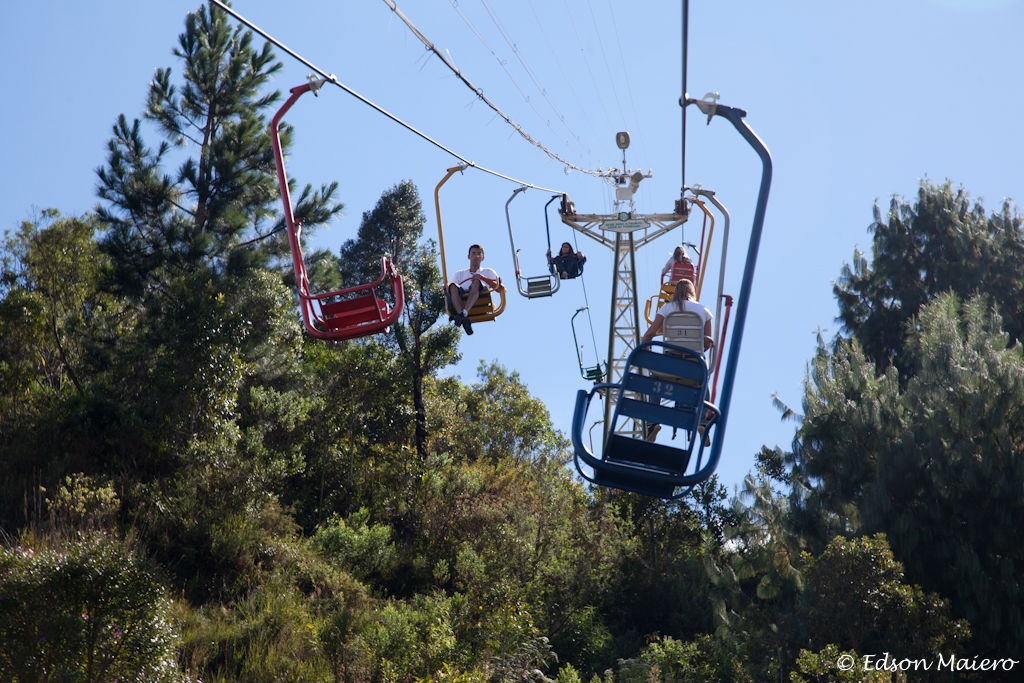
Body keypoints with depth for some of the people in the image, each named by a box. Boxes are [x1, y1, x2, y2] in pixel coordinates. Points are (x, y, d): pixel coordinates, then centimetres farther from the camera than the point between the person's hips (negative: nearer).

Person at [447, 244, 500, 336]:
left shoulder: (488, 272, 32)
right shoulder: (460, 274, 36)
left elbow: (496, 285, 11)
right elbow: (450, 287, 19)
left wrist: (482, 277, -4)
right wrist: (446, 287, -5)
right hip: (462, 295, 2)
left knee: (476, 282, -35)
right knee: (453, 286, -32)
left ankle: (464, 313, -59)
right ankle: (462, 316, -56)